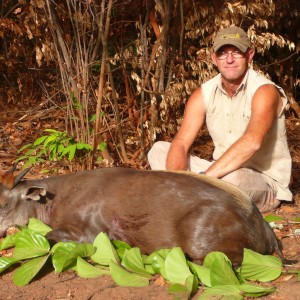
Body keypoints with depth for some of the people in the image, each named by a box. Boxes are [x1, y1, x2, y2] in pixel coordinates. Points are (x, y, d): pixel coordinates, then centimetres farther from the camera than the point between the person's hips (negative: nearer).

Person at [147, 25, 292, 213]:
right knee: (159, 150, -5)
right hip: (222, 172, 6)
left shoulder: (265, 91, -18)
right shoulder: (203, 95, -1)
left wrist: (203, 177, -41)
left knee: (232, 178, -40)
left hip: (266, 185, -5)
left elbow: (252, 141, -36)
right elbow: (180, 143, -10)